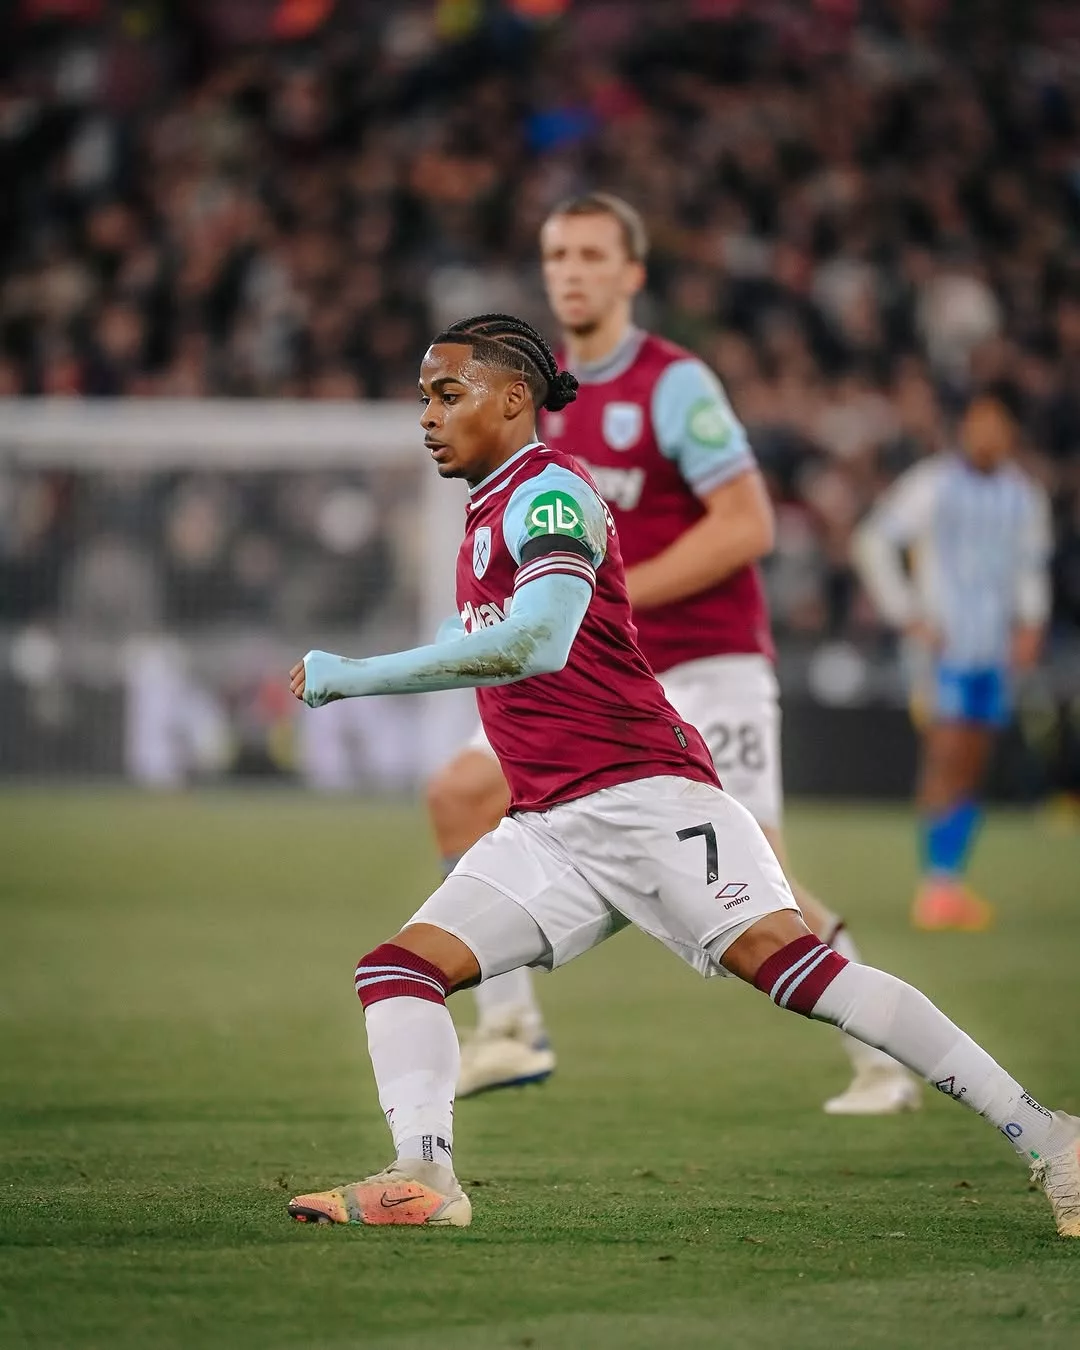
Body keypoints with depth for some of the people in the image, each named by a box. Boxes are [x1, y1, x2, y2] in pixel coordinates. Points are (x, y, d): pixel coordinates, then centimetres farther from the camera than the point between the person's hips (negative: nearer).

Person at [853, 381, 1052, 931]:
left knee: (971, 767, 5)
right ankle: (937, 883, -15)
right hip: (945, 644, -5)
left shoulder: (1026, 498, 11)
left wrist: (1030, 622, 11)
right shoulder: (931, 484, -5)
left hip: (995, 652, 5)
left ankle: (951, 884, 9)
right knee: (947, 757, -14)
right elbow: (873, 541, -4)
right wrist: (906, 614, -8)